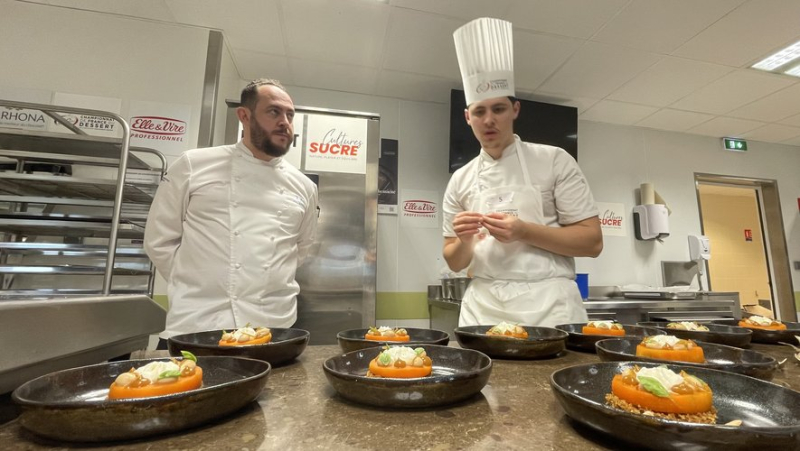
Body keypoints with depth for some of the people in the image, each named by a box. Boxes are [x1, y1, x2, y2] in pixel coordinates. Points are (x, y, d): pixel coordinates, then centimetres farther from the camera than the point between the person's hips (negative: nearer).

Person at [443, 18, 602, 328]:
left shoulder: (554, 160, -1)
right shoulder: (460, 180, 6)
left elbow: (592, 241, -2)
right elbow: (455, 262, 9)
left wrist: (524, 232, -17)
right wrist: (465, 240, -14)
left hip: (548, 304, -1)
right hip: (482, 309, 2)